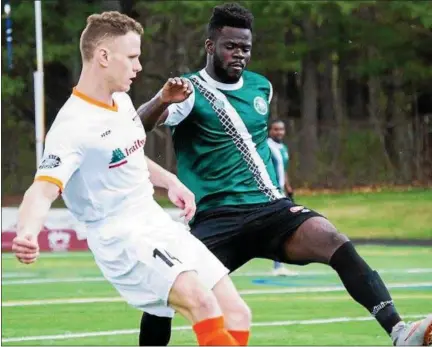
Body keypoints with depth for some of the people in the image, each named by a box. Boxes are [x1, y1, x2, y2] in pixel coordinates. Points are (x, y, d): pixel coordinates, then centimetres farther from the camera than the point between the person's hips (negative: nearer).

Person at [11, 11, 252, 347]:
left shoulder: (122, 101, 9)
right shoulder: (73, 126, -19)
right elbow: (43, 189, -33)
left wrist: (168, 180, 15)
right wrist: (28, 233, -53)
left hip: (161, 225, 9)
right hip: (122, 241, -9)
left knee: (237, 316, 2)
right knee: (201, 301, -31)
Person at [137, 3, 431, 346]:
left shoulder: (261, 87, 14)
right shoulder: (190, 90, -5)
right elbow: (140, 124, -25)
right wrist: (162, 100, -46)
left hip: (270, 208, 3)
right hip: (216, 217, -3)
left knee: (332, 240, -25)